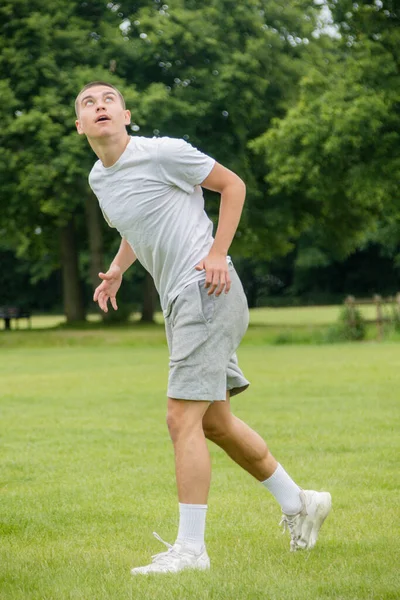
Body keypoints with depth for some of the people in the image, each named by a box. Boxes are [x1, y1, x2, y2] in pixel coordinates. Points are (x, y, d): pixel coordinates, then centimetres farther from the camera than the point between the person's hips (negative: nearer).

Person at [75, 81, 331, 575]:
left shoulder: (163, 153, -11)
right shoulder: (98, 179, 12)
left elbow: (232, 184, -3)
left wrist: (218, 254, -11)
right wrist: (116, 269, 13)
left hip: (206, 292, -9)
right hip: (178, 302, 9)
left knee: (182, 418, -14)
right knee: (215, 424, 13)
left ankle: (189, 548, -9)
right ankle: (298, 504, 29)